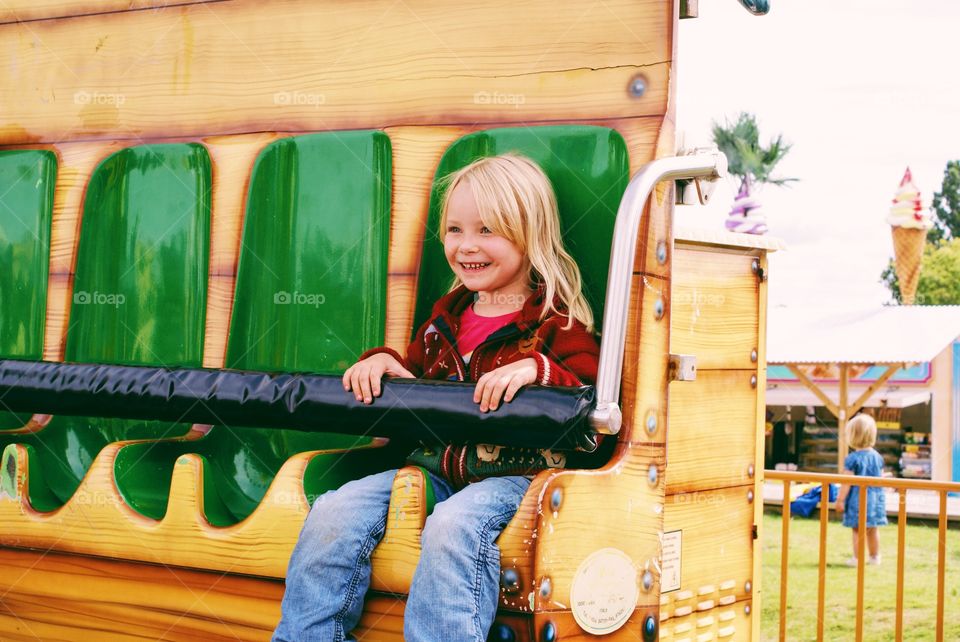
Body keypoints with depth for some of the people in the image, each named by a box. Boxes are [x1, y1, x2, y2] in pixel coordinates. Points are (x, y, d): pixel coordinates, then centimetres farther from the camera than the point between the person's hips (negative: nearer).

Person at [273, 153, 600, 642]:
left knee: (453, 526, -37)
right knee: (334, 513, -12)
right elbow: (413, 377, 28)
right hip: (436, 467, 6)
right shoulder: (449, 313, 19)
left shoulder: (556, 321, -1)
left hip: (512, 473, -6)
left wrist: (536, 369, -29)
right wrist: (381, 361, 6)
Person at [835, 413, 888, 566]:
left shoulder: (852, 459, -14)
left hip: (858, 499, -5)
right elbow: (881, 479, 10)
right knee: (872, 529, 17)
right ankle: (874, 556, 26)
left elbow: (847, 482, -14)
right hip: (876, 498, 6)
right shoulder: (877, 457, 2)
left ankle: (857, 558, 3)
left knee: (858, 529, 1)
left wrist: (840, 499, -6)